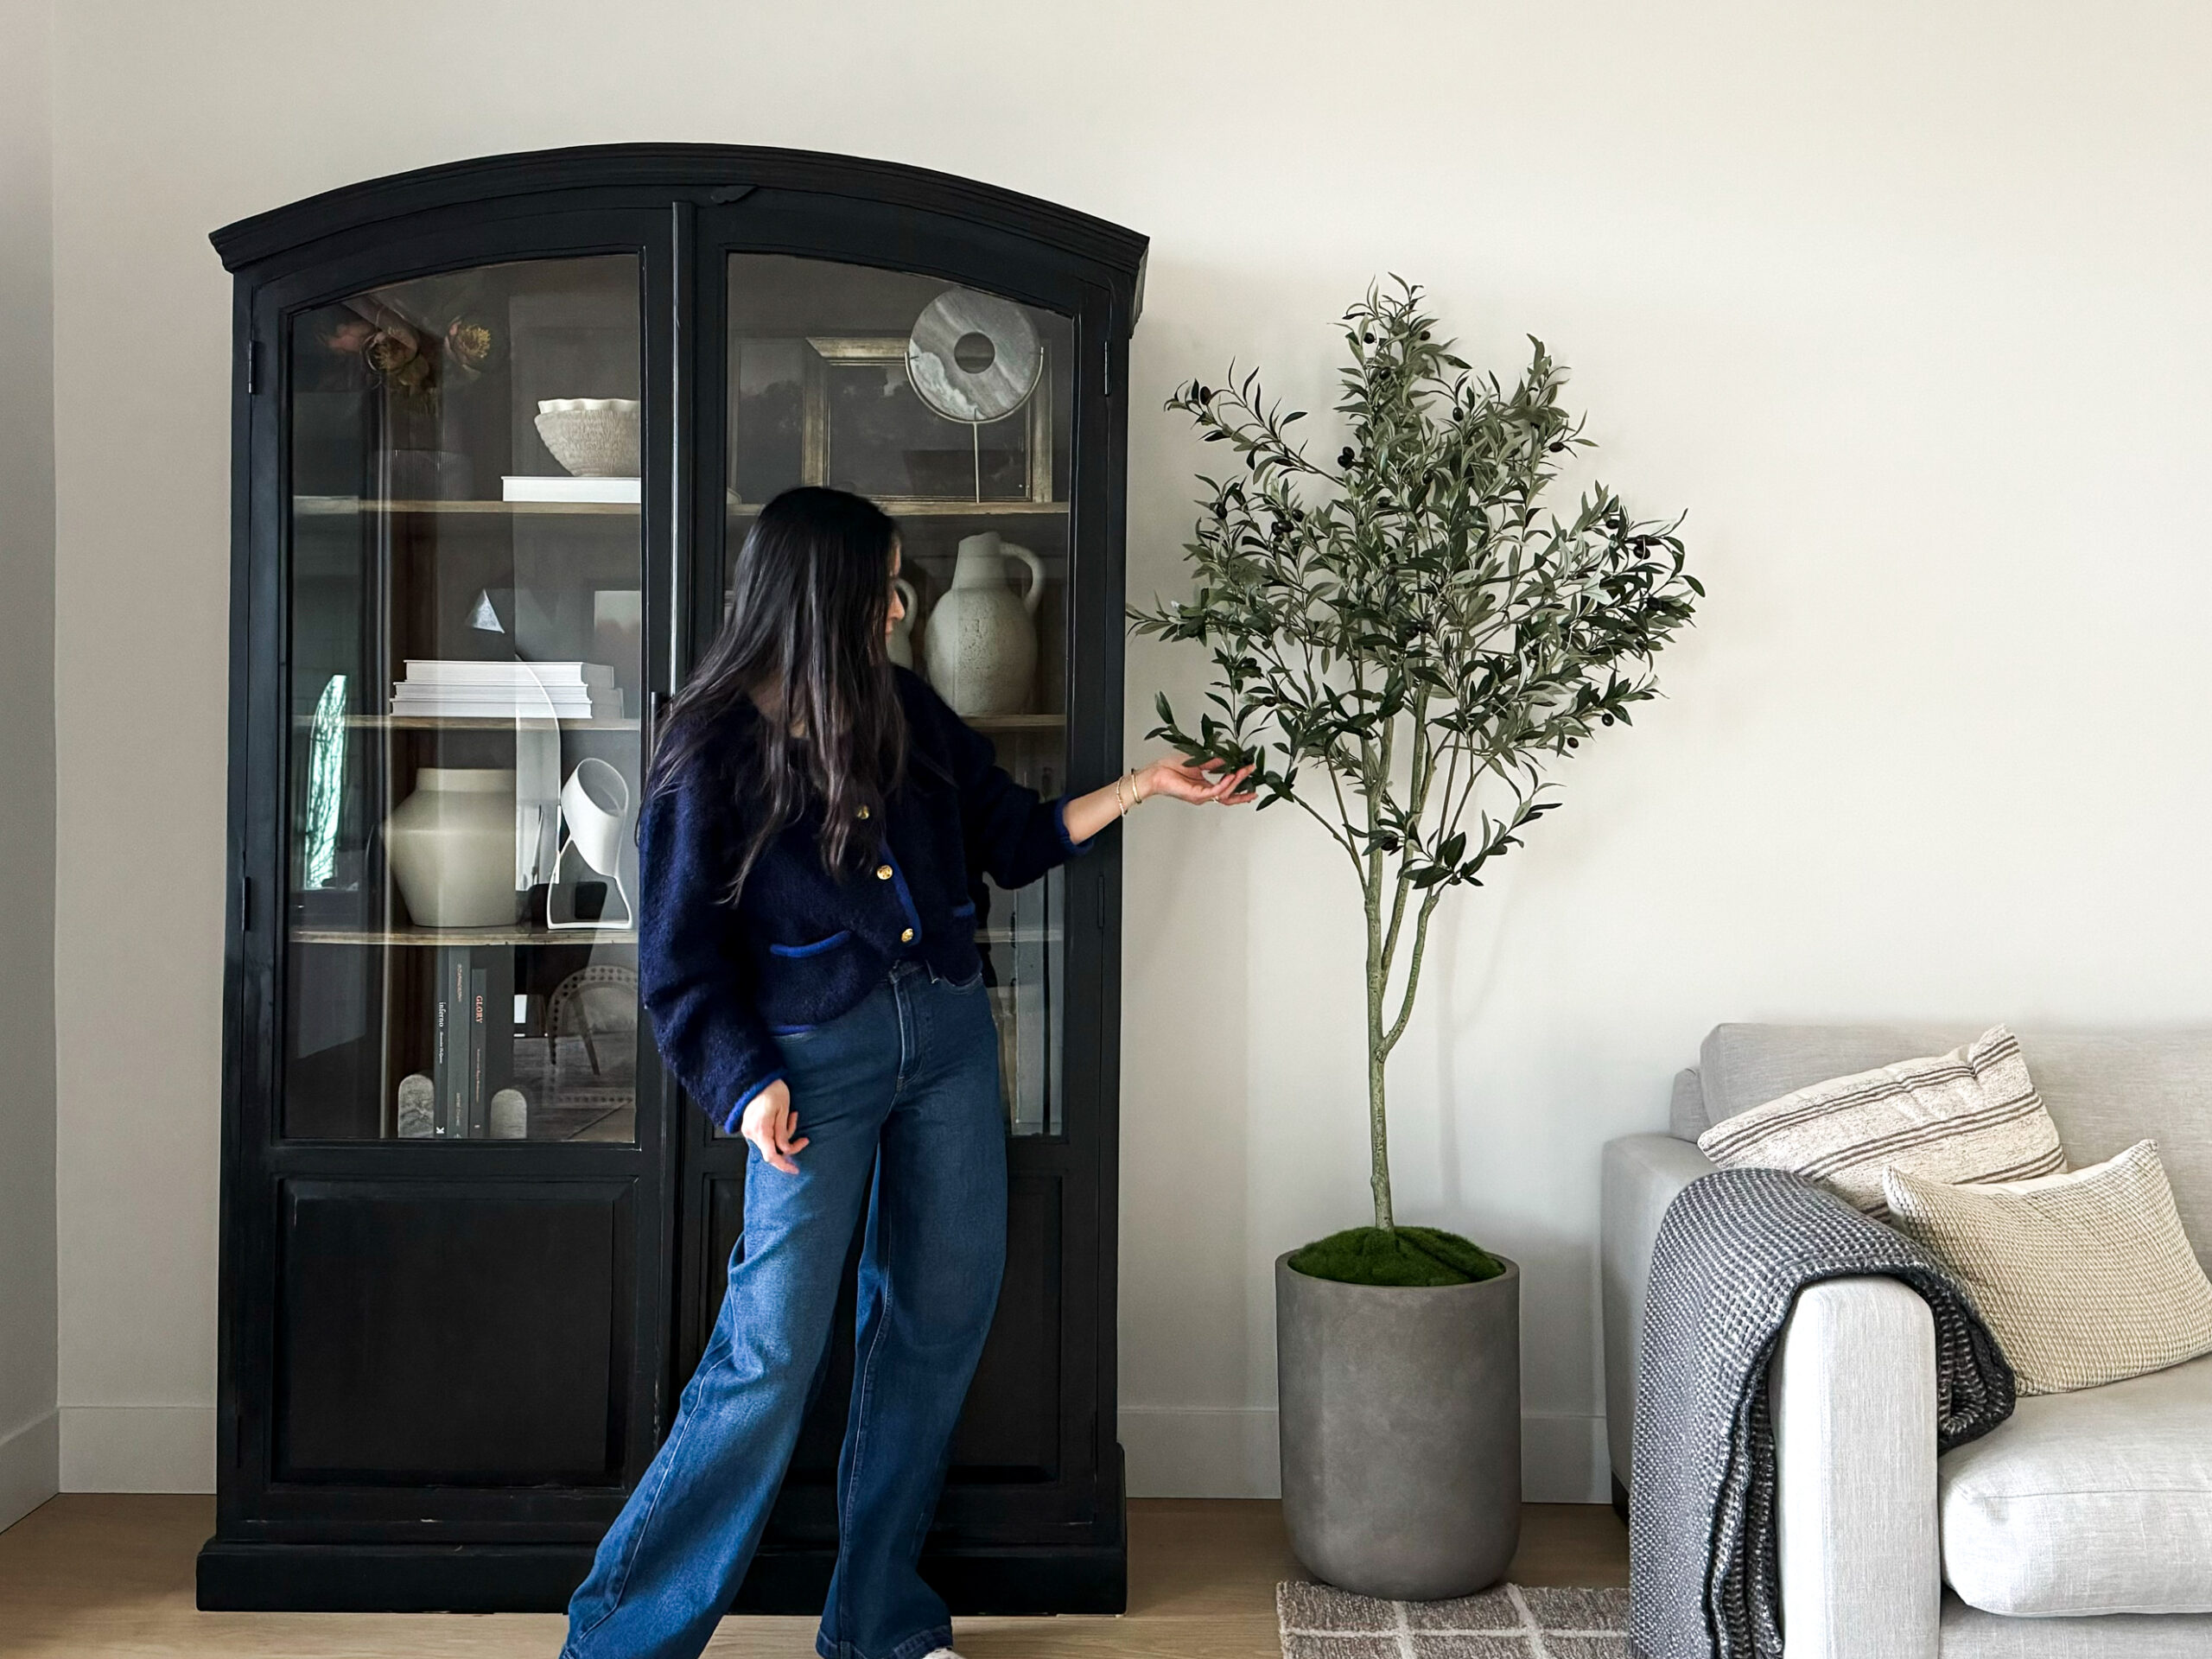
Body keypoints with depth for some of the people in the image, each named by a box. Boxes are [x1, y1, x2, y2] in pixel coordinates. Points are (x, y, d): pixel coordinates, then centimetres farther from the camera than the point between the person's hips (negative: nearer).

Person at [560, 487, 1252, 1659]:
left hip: (948, 1035, 6)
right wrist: (747, 1087, -16)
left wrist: (1141, 786, 8)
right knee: (771, 1352, -8)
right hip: (814, 1060, -6)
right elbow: (680, 957, -7)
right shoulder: (714, 748, -8)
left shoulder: (905, 713, 7)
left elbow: (1015, 839, 15)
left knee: (940, 1319, 9)